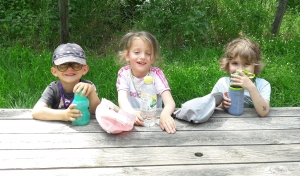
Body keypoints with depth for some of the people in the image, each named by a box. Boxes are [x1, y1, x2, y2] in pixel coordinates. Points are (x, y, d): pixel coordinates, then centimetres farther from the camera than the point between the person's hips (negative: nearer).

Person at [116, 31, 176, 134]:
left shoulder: (156, 73, -7)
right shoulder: (124, 73, -4)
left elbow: (169, 102, -18)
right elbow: (122, 98, -18)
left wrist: (165, 114, -40)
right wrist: (131, 112, -39)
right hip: (130, 121, 0)